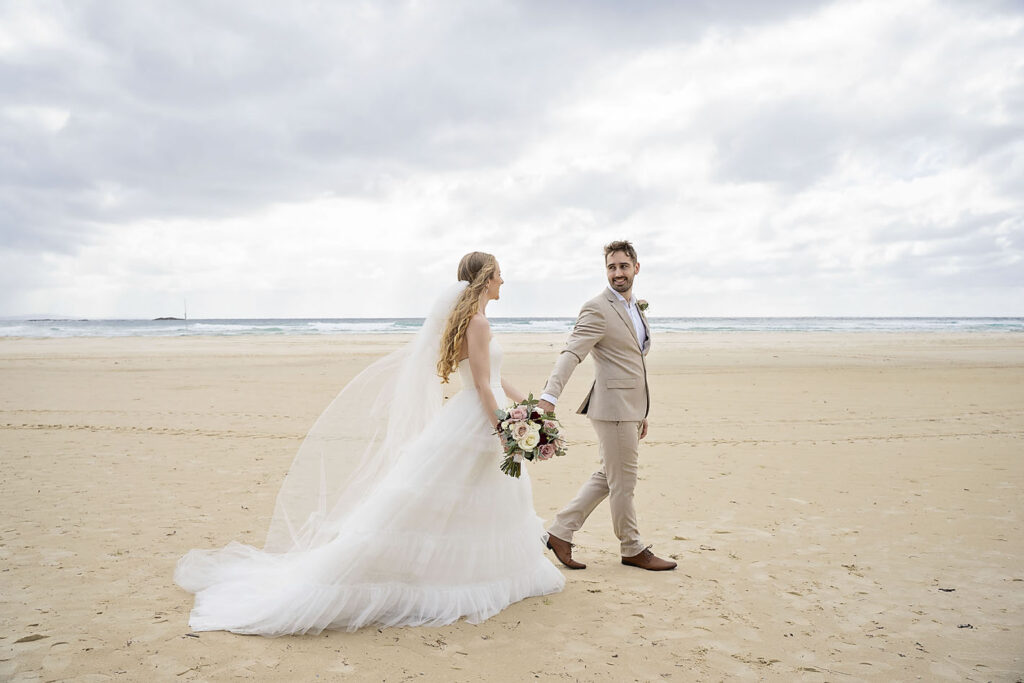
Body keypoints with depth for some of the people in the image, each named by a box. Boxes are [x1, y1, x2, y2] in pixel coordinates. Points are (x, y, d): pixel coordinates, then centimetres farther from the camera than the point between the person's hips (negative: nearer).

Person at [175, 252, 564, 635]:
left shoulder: (468, 318, 12)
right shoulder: (477, 321, -17)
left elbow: (492, 377, 20)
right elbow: (483, 388, -21)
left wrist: (524, 403, 25)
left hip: (478, 423, 9)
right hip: (474, 424, -9)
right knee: (417, 503, -3)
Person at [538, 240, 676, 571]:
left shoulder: (636, 307, 16)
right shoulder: (597, 309, -12)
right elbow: (570, 354, -24)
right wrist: (548, 397, -38)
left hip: (630, 408, 9)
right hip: (613, 407, -9)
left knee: (608, 478, 15)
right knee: (623, 482, 4)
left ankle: (560, 532, 22)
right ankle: (632, 549, 21)